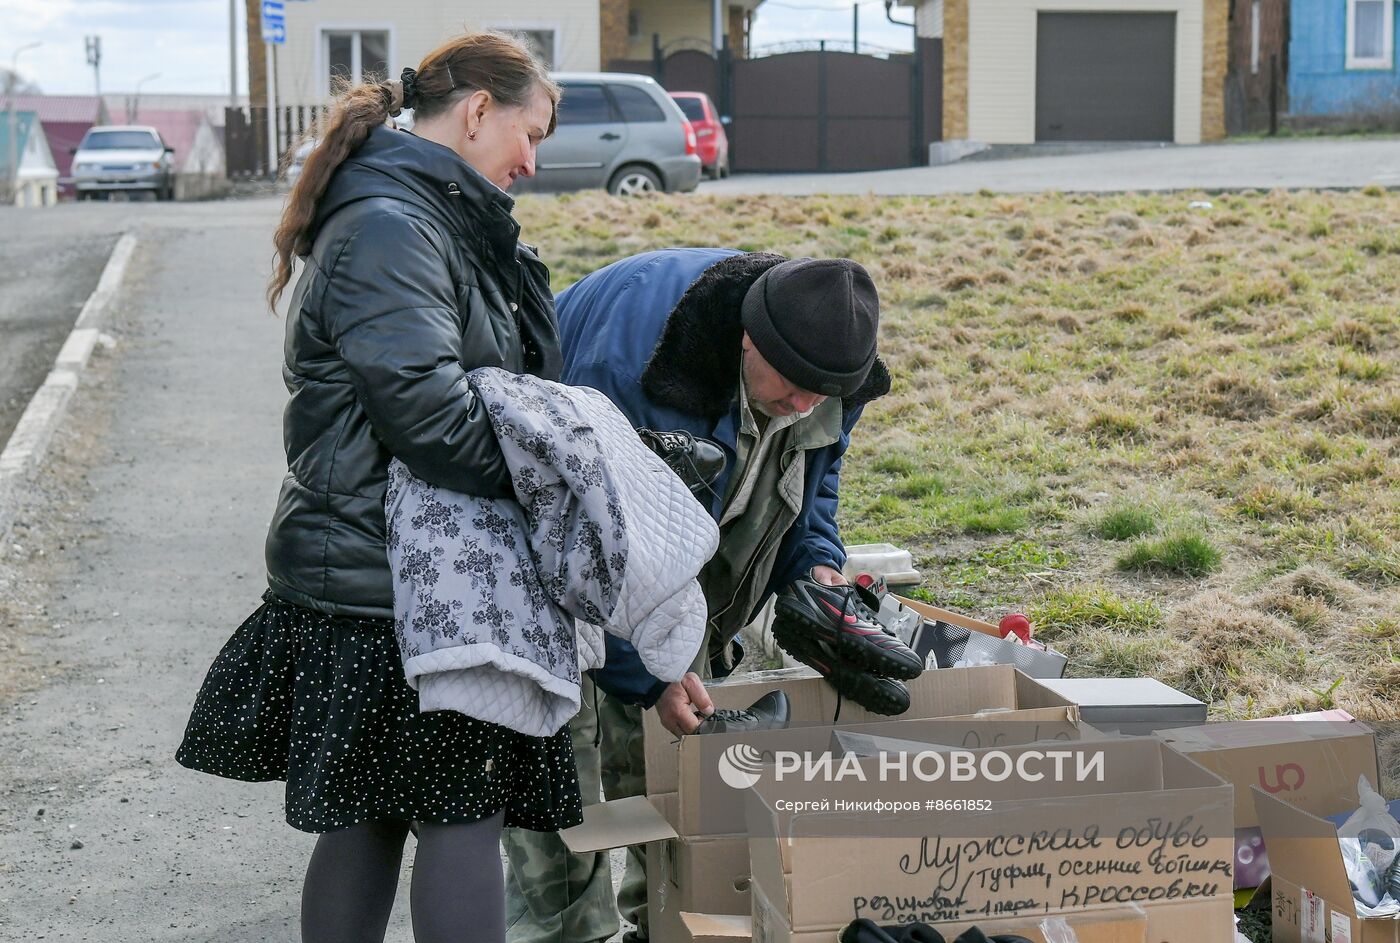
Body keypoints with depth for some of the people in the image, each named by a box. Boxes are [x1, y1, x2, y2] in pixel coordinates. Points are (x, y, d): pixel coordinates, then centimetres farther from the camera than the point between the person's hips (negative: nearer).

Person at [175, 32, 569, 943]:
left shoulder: (442, 221, 17)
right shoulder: (388, 227, -16)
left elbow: (512, 376, 19)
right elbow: (421, 402, -26)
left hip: (376, 579, 10)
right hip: (388, 585, -10)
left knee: (368, 817, 15)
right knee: (464, 816, -3)